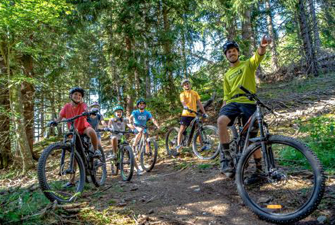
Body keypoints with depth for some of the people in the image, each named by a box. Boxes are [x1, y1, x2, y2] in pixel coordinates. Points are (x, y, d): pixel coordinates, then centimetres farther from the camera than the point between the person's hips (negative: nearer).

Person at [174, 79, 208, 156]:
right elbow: (183, 101, -18)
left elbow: (199, 103, 7)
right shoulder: (182, 94, 3)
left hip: (194, 115, 3)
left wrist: (204, 113, -2)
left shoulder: (195, 93, 12)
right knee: (181, 129, -9)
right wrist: (185, 107, -41)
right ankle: (178, 146, -9)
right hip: (185, 114, -2)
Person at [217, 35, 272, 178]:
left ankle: (259, 167, 12)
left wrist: (262, 46, -34)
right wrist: (223, 108, 8)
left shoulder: (248, 64, 12)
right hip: (232, 102, 3)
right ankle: (226, 158, -23)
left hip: (248, 102, -3)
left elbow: (258, 56, -11)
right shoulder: (227, 75, 24)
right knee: (221, 120, -30)